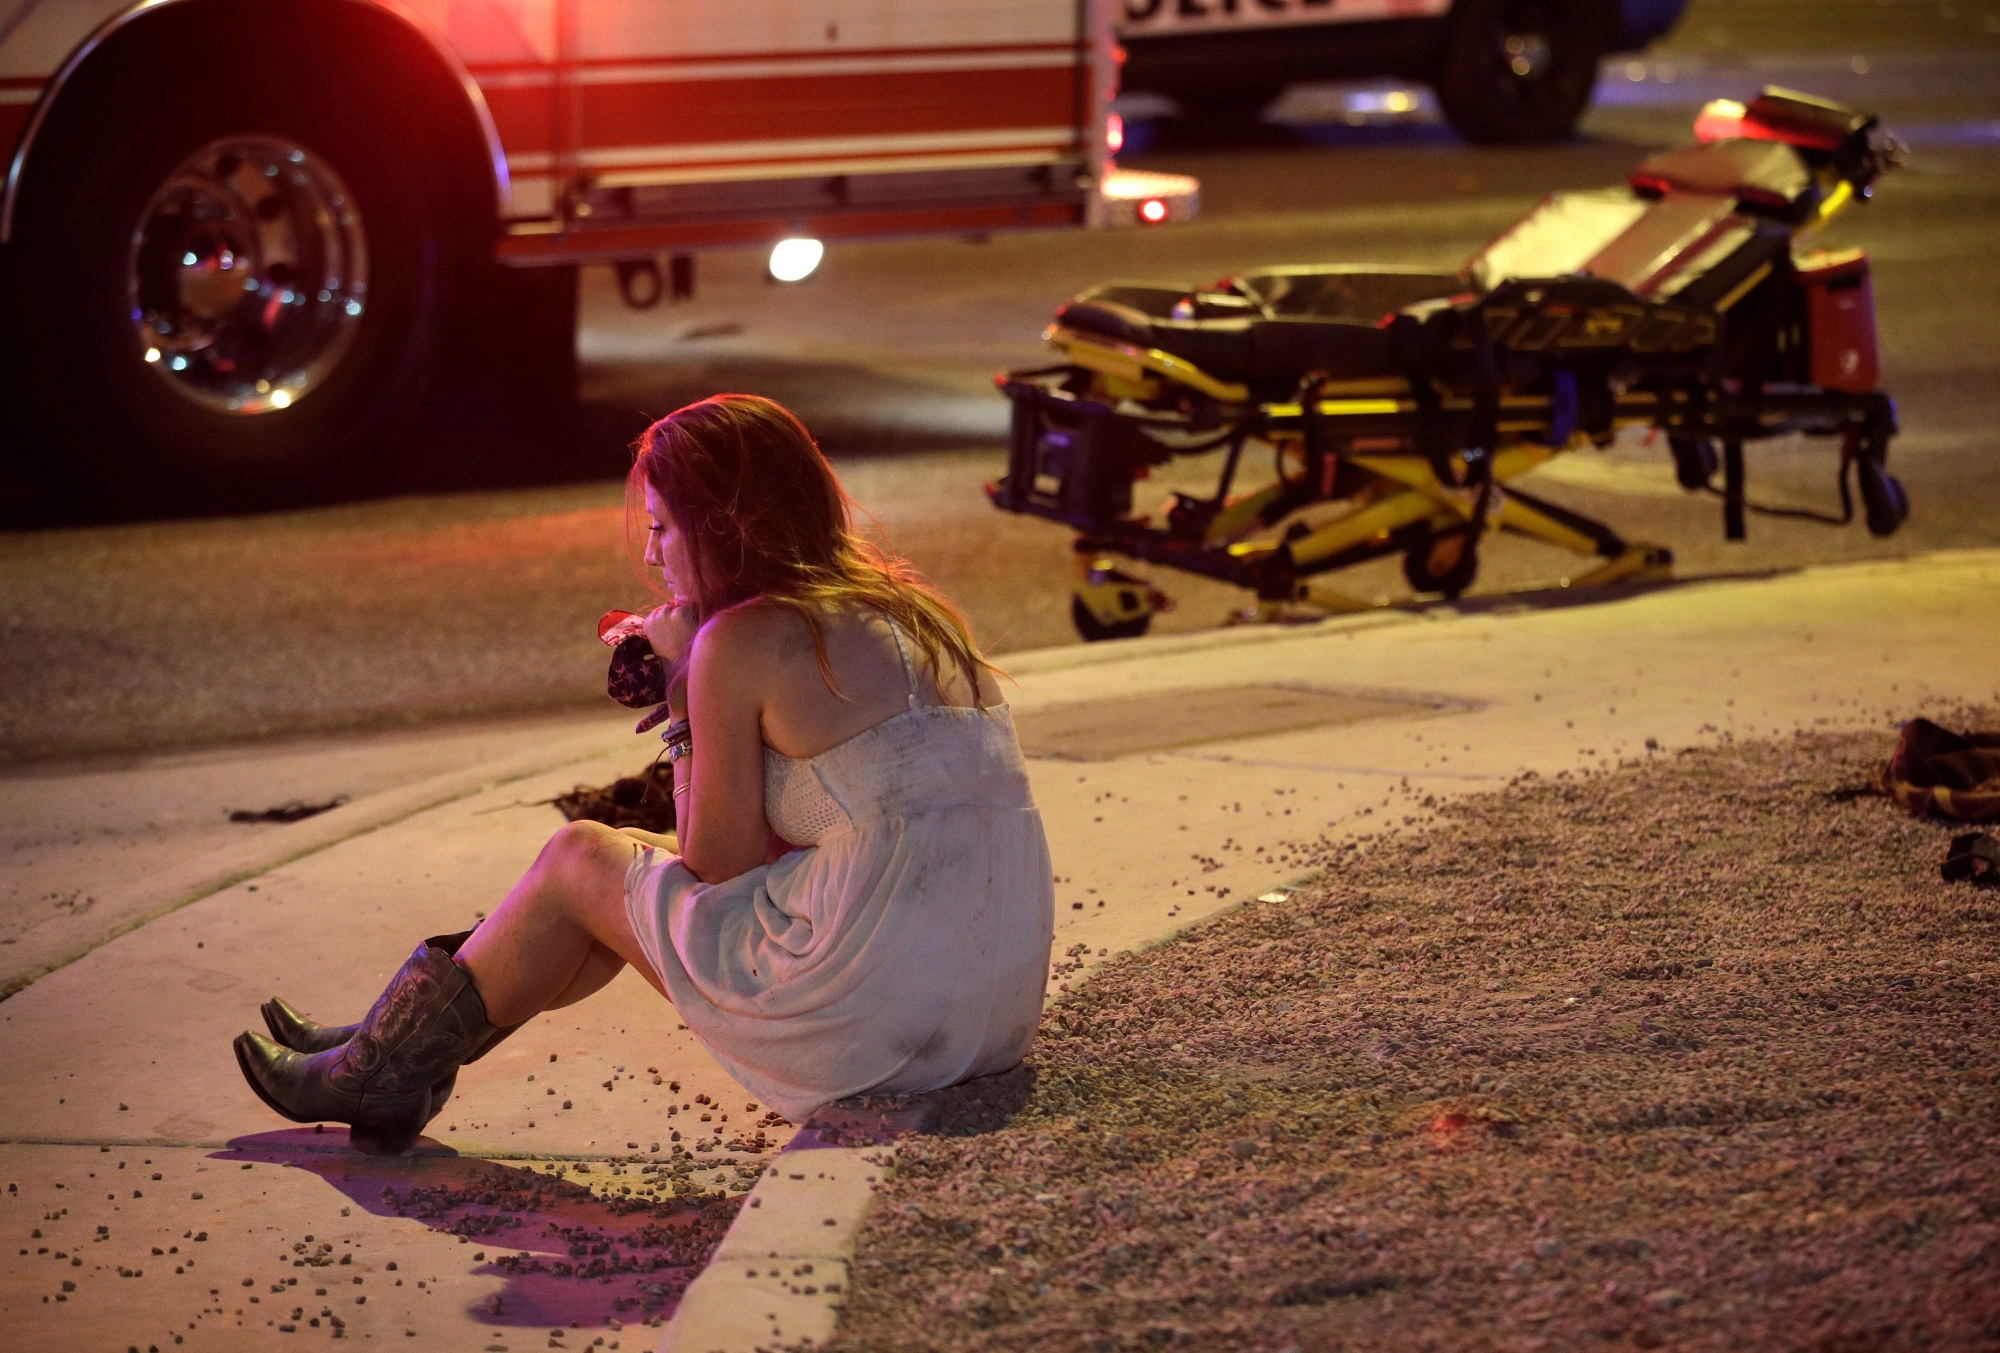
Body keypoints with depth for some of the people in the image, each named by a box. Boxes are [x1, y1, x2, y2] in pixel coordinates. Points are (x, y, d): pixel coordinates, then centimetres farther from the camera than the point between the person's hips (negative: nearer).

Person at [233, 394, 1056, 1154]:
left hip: (880, 1015, -8)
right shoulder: (908, 611, 15)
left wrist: (688, 703, 6)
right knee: (633, 869, 24)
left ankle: (382, 1070, 31)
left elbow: (718, 870, -3)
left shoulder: (742, 641, -9)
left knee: (579, 862, 13)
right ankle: (397, 1046, 36)